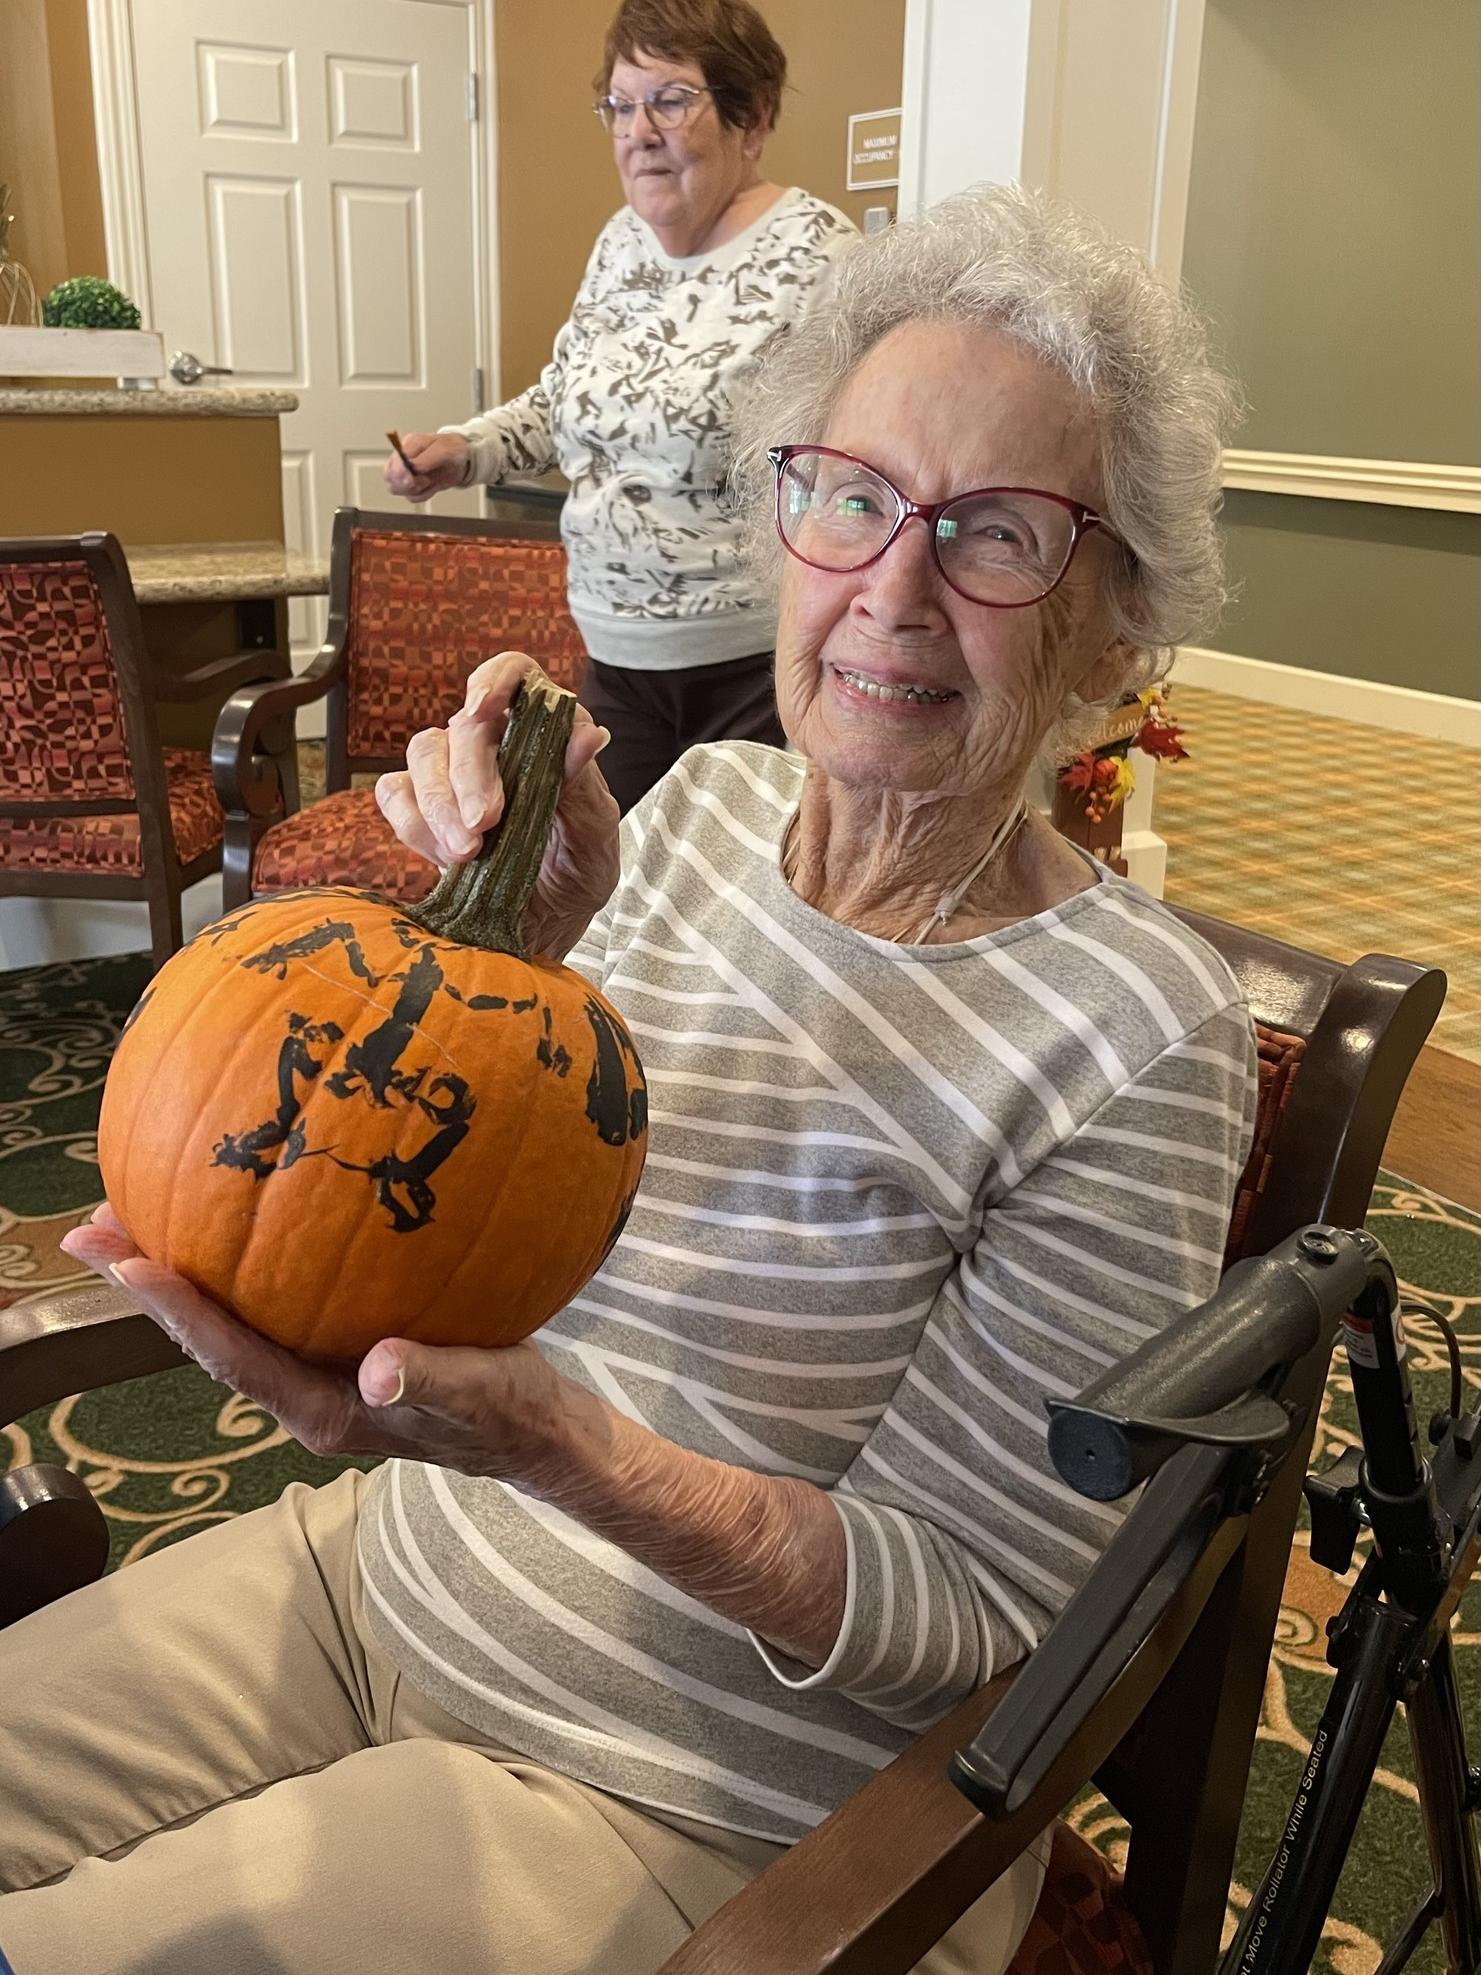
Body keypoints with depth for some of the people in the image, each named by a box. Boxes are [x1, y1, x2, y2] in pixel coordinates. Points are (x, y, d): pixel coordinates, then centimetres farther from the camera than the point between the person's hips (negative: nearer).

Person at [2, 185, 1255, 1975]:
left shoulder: (1136, 1036, -21)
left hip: (707, 1818, -5)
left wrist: (552, 1442, -34)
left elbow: (962, 1618, -18)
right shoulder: (702, 801, -3)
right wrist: (516, 949, -17)